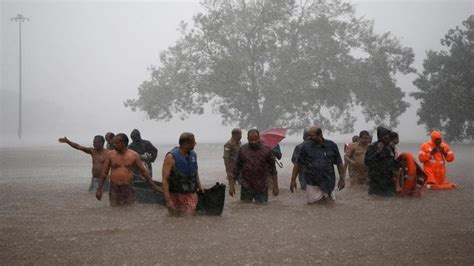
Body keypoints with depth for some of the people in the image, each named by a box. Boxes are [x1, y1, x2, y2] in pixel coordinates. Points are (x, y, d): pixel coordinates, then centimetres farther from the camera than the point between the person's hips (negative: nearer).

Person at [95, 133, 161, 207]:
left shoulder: (134, 155, 0)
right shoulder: (111, 154, 1)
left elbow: (143, 171, 6)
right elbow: (104, 172, 5)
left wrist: (154, 186, 6)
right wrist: (99, 189, 1)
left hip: (128, 189, 0)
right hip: (114, 190, 0)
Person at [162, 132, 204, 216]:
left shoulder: (193, 155, 5)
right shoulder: (171, 157, -14)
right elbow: (165, 180, -16)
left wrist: (199, 185, 10)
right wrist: (168, 200, -21)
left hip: (191, 195, 4)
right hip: (176, 196, -4)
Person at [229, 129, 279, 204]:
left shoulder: (267, 150, -1)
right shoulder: (242, 150, 2)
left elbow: (272, 170, 3)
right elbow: (236, 169, 6)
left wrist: (275, 186, 0)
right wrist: (232, 185, 2)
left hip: (262, 188, -1)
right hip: (246, 188, 1)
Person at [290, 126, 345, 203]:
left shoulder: (331, 145, 1)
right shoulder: (306, 147, 0)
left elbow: (339, 163, 9)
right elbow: (298, 164, 6)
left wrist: (342, 178, 5)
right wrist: (293, 180, 4)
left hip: (329, 184, 1)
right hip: (312, 185, -1)